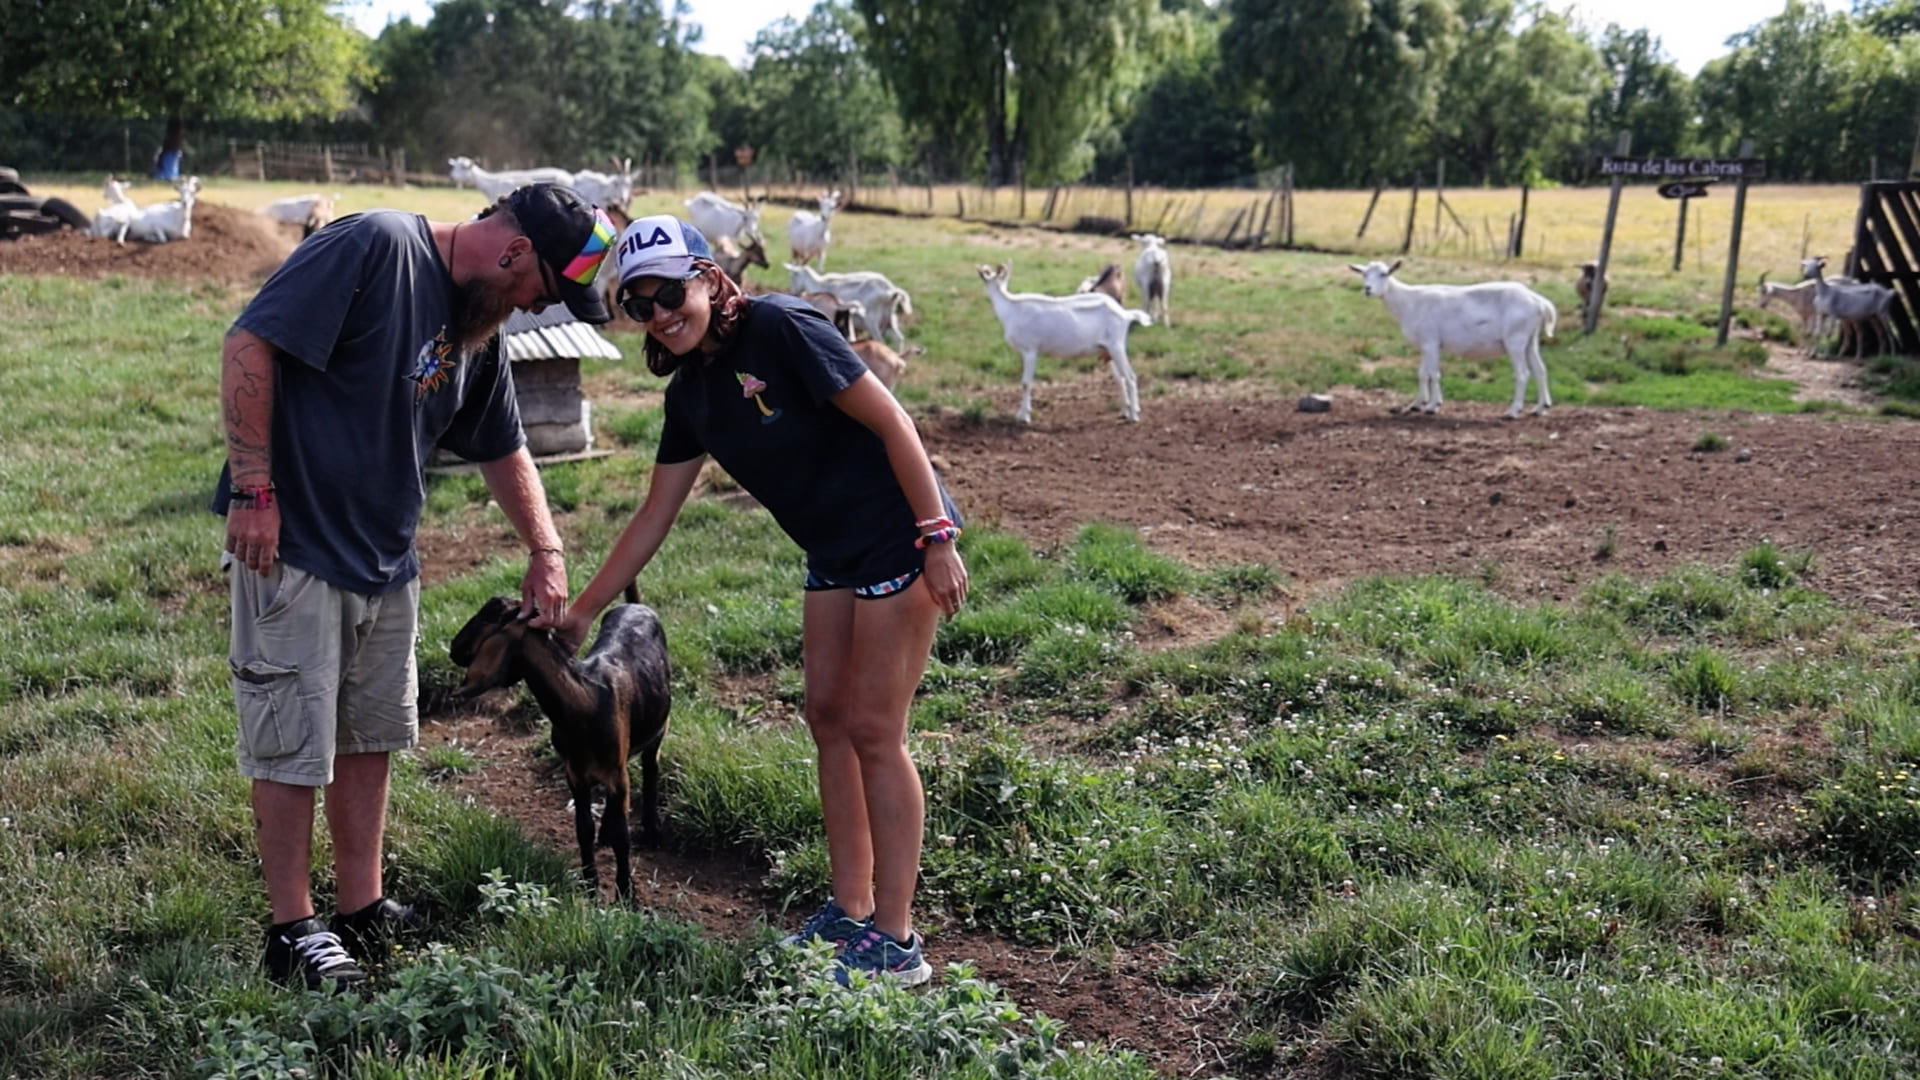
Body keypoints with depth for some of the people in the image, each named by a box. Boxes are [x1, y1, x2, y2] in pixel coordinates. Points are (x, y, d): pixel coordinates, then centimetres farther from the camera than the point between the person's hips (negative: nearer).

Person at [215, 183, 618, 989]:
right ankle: (293, 930, 14)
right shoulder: (377, 247, -17)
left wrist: (546, 551, 14)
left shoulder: (480, 329, 9)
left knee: (370, 740, 14)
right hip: (293, 545, -8)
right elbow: (248, 344, -21)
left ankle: (362, 912, 27)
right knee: (291, 748, 1)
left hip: (387, 560, 8)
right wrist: (253, 490, -22)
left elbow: (503, 450, 20)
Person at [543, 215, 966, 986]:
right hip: (833, 552, 8)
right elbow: (654, 516, 13)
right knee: (828, 719, 10)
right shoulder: (690, 395, 6)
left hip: (898, 536, -8)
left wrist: (938, 537, -22)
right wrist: (580, 612, 14)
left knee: (872, 730, -6)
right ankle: (849, 912, 21)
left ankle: (895, 943, 4)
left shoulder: (780, 329, -18)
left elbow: (891, 422, -19)